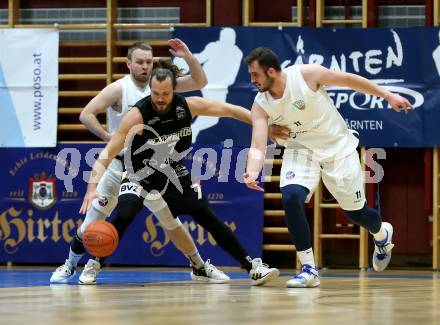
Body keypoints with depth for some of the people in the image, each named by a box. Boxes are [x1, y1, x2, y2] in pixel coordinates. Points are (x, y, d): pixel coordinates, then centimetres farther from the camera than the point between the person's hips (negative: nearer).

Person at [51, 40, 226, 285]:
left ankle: (201, 268, 16)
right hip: (119, 164, -3)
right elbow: (86, 114, -17)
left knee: (172, 222, 4)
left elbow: (200, 82, 1)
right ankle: (70, 266, 16)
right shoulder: (119, 89, -12)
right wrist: (110, 138, -26)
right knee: (93, 222, -2)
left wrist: (188, 57, -15)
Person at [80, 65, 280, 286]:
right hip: (140, 174, -3)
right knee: (123, 215, -28)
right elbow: (107, 155, -28)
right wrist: (93, 187, -40)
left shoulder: (189, 106, -17)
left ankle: (252, 267, 6)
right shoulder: (137, 116, -29)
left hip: (173, 173, 3)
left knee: (208, 218, -1)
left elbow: (228, 110, -3)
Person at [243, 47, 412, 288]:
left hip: (337, 147, -2)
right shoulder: (260, 106, -14)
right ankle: (308, 270, -16)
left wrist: (388, 96, -6)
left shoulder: (306, 74, -23)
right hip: (301, 149, 2)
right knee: (291, 198, -26)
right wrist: (252, 172, -42)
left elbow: (349, 79, -11)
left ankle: (382, 234, 46)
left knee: (355, 212, 7)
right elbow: (257, 147, -20)